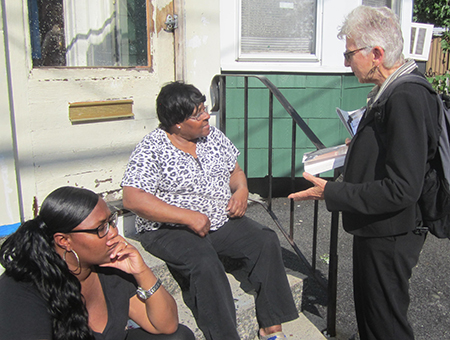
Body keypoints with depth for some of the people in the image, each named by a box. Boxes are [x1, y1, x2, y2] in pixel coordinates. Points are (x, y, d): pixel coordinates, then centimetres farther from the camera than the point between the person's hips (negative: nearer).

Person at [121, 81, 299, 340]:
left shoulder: (213, 136, 9)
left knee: (267, 241, -15)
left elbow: (235, 170, 19)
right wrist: (189, 217, -23)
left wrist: (241, 190, -6)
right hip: (170, 230, -5)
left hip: (222, 221, 6)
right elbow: (133, 199, -20)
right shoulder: (151, 149, -11)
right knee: (205, 263, -33)